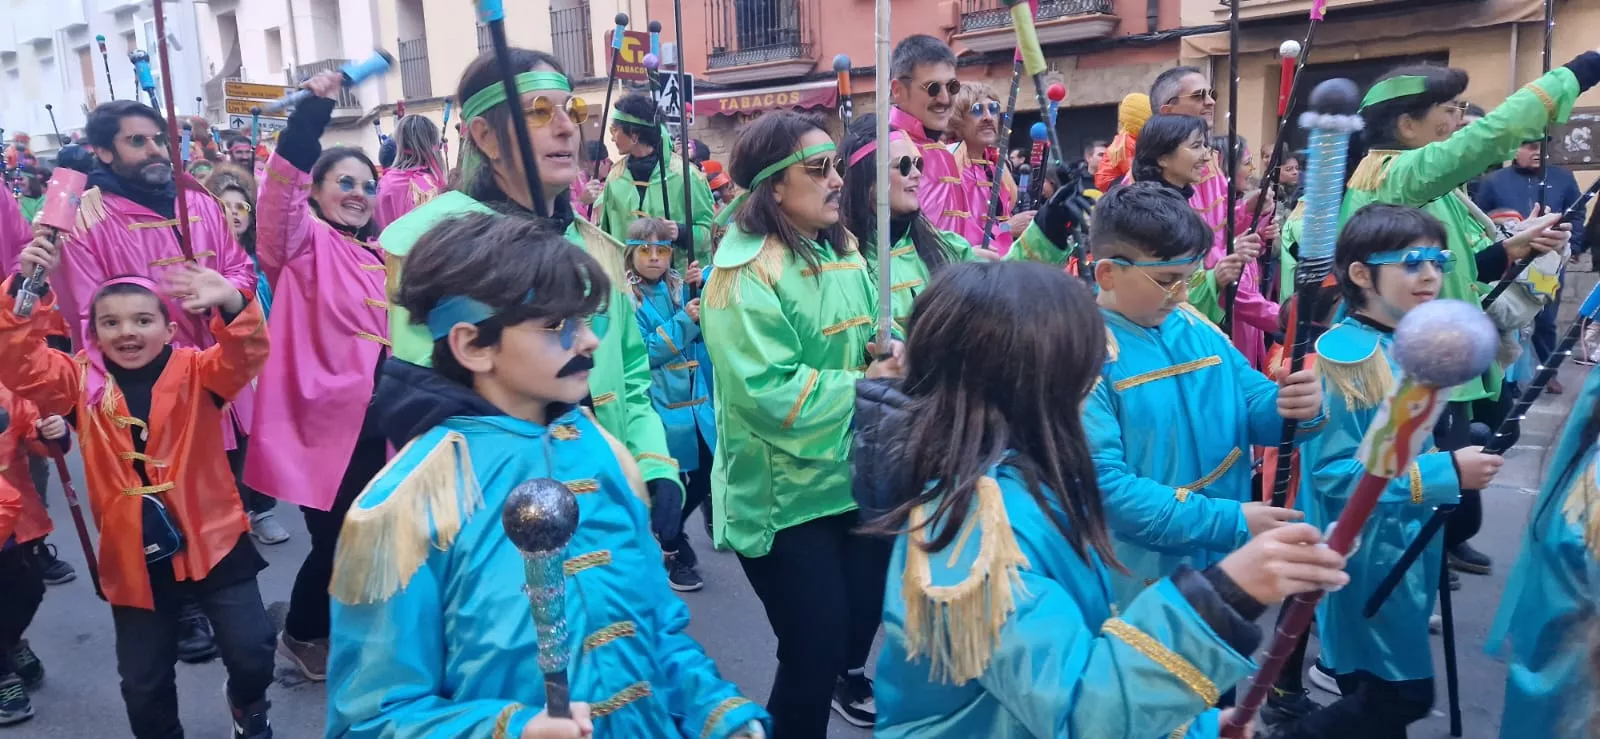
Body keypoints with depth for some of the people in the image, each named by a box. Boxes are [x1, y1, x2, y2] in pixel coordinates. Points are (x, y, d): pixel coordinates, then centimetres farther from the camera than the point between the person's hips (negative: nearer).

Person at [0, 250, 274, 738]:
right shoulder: (82, 381, 3)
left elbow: (244, 356, -23)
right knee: (143, 684, 11)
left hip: (212, 543, -2)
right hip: (133, 558, 2)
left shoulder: (195, 372, -4)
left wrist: (232, 304, -43)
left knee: (252, 652, -4)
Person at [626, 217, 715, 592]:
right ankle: (674, 552, 28)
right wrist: (684, 322, -20)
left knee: (706, 473, 9)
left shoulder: (682, 286, 7)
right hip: (659, 404, -5)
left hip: (698, 399, 5)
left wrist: (700, 290, -20)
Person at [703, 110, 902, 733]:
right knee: (812, 650, -2)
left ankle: (851, 674, 53)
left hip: (857, 477, 8)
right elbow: (768, 396, -26)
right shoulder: (745, 272, -19)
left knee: (865, 608, 23)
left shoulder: (843, 251, 7)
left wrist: (894, 353, -7)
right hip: (785, 497, -8)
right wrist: (865, 385, -18)